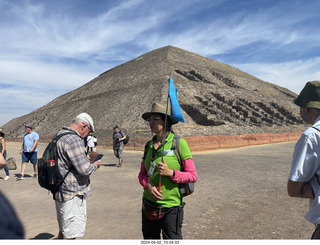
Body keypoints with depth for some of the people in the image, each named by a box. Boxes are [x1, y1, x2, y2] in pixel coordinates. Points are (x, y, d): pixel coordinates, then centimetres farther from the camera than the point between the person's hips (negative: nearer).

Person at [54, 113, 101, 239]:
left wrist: (86, 159, 13)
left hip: (62, 193, 10)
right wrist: (95, 165, -5)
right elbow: (84, 169, -25)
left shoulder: (60, 135, 11)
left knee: (64, 230, 26)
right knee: (70, 234, 4)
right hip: (72, 195, -10)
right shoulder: (73, 140, -23)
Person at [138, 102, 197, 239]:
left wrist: (171, 173, -23)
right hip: (149, 206, 5)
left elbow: (193, 176, -9)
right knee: (149, 238, 20)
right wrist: (148, 185, -11)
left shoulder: (179, 143, -12)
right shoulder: (149, 145, 3)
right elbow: (142, 174, 9)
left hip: (170, 207, -5)